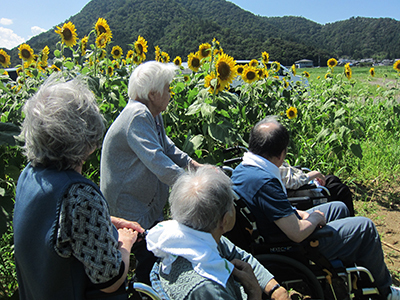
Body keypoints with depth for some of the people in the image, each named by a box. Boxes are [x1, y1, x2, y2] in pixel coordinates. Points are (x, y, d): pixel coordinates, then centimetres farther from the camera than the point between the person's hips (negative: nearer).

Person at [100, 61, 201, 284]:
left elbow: (167, 146, 14)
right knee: (148, 258, 0)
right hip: (130, 206, -9)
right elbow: (157, 161, -34)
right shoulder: (137, 116, -25)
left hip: (149, 204, 9)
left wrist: (193, 164, 1)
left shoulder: (152, 114, 7)